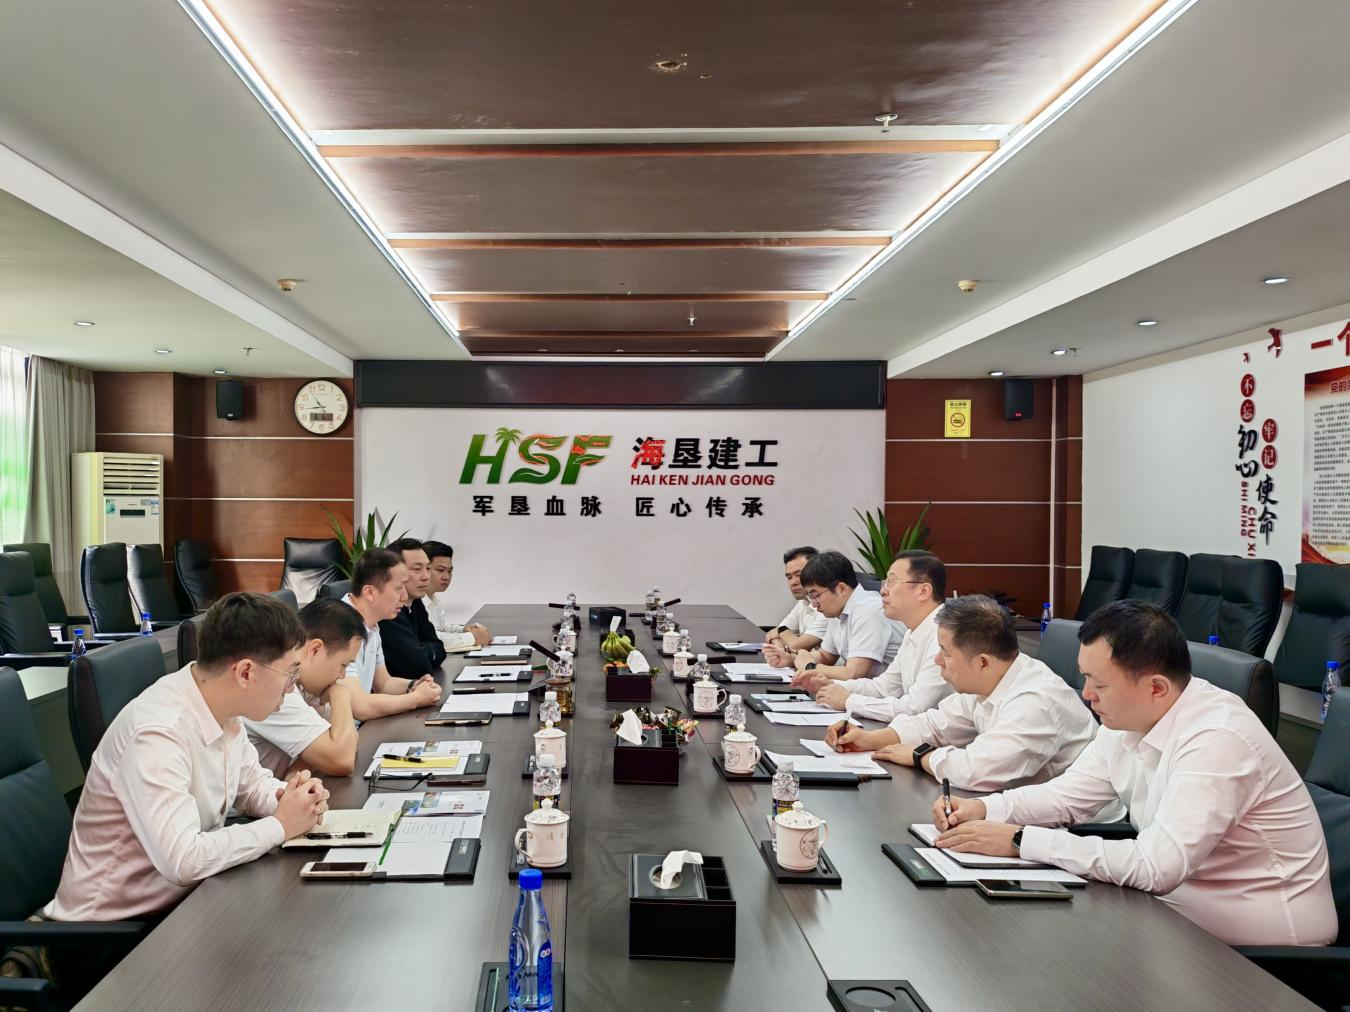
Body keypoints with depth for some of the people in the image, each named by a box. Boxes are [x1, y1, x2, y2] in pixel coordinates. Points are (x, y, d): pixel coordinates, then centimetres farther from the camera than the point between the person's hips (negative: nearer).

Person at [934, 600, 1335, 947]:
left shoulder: (1216, 739, -28)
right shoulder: (1126, 719, -3)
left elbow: (1155, 866, -34)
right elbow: (1069, 795, 9)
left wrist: (1020, 841, -30)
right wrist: (983, 809, -8)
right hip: (1179, 904, 7)